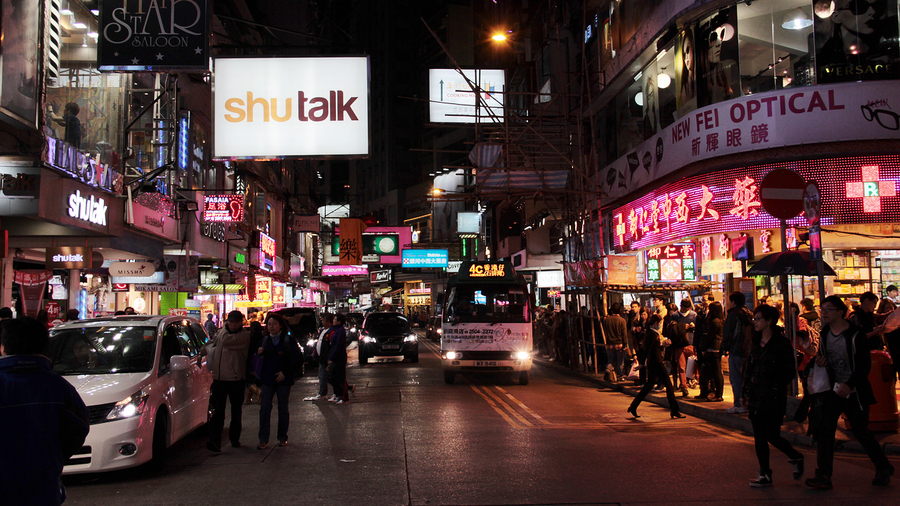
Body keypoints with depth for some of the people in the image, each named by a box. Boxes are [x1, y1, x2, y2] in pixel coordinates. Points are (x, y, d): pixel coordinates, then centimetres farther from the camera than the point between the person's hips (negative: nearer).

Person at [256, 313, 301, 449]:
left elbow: (297, 360, -3)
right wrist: (259, 352, -4)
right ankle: (263, 439, -2)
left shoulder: (289, 340, -2)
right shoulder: (265, 340, 10)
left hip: (283, 380, -3)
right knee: (264, 408, -4)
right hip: (267, 379, 3)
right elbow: (262, 358, 18)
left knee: (283, 408, 6)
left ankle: (282, 438, 17)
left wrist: (285, 373, -10)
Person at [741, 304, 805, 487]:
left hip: (774, 398, -6)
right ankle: (765, 474, 14)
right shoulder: (755, 343, 11)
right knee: (759, 437, 6)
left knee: (772, 436, -3)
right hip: (755, 397, 6)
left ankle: (795, 457, 25)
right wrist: (744, 393, 11)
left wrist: (775, 388, -16)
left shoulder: (782, 343, -7)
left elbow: (789, 372, -7)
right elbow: (748, 369, 14)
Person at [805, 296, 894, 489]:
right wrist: (820, 360, -3)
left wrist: (849, 385, -23)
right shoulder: (825, 333, 6)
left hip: (854, 393, -5)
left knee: (862, 433, 6)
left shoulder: (855, 335, -13)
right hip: (832, 391, 5)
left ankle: (883, 468, 31)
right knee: (824, 431, -6)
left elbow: (865, 365, -14)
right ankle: (823, 476, -4)